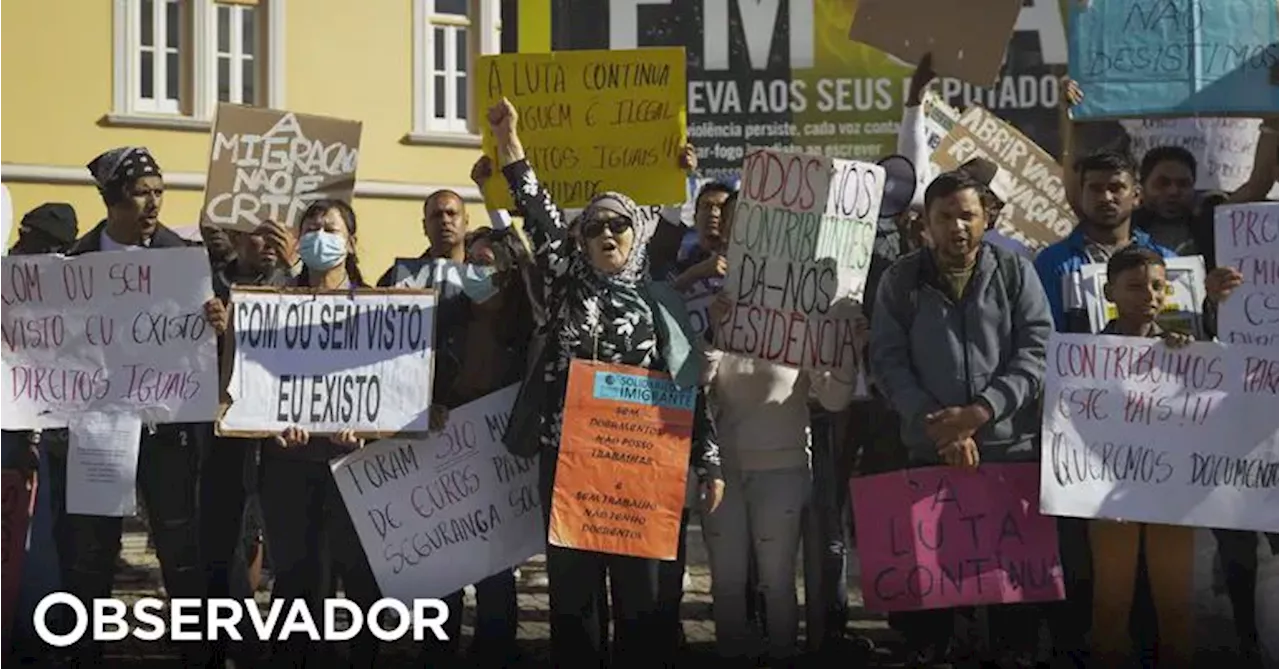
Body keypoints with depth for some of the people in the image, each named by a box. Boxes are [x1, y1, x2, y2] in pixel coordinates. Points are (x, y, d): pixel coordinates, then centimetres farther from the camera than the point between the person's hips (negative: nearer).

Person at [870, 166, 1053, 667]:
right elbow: (888, 362, -2)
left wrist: (980, 411, -15)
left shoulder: (1015, 273, 3)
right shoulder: (901, 280, 4)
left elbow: (1038, 352, -4)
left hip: (1011, 444, 0)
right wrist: (938, 424, -13)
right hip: (928, 450, 0)